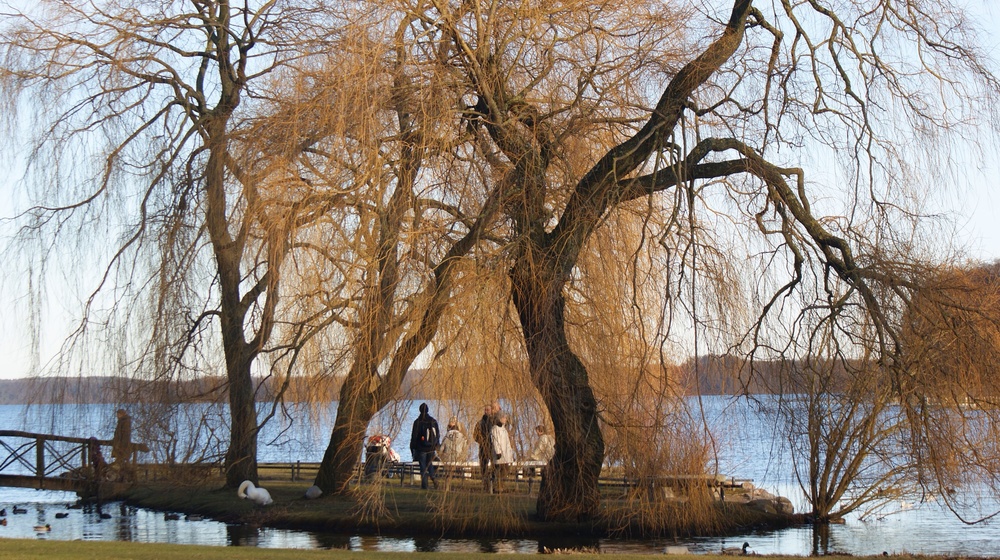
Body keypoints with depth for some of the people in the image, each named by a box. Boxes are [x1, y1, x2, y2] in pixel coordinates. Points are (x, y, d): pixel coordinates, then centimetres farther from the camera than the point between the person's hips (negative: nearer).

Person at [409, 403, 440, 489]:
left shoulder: (417, 422, -9)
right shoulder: (433, 421, 3)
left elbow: (414, 435, -7)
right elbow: (438, 434, 9)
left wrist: (412, 447, 3)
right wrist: (436, 445, 19)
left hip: (421, 448, -4)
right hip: (431, 448, 4)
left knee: (423, 466, 2)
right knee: (429, 463, 21)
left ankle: (424, 484, 0)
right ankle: (433, 477, -3)